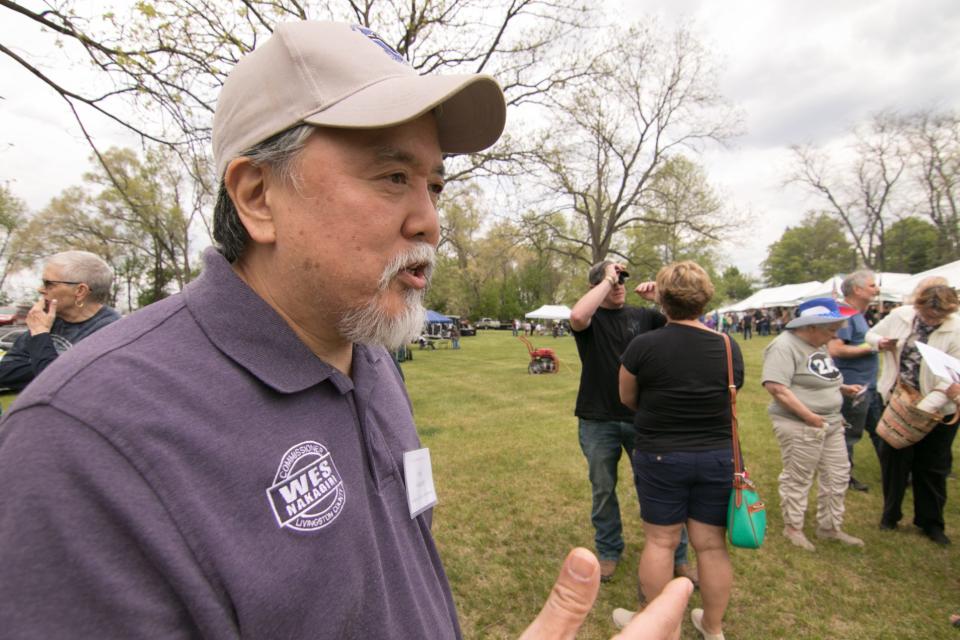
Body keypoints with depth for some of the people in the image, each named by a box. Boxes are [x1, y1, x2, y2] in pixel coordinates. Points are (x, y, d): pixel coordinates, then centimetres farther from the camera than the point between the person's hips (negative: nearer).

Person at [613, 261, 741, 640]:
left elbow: (627, 399, -1)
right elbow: (728, 397, 10)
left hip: (660, 456, -3)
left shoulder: (642, 346, -15)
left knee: (660, 541, 12)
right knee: (712, 544, 15)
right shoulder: (729, 347, -4)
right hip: (718, 457, 3)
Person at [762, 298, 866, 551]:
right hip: (800, 426, -9)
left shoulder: (817, 345, 10)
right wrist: (810, 417, -24)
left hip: (831, 422, 9)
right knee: (798, 479, 6)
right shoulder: (785, 345, -20)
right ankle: (793, 527, 26)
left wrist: (842, 388, 7)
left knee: (838, 475, 17)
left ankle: (830, 527, 35)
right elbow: (776, 387, -28)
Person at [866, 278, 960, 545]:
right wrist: (880, 342, -13)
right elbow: (871, 334, 11)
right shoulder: (900, 315, -5)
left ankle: (930, 522, 30)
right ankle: (890, 514, 30)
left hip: (937, 410, -2)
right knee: (893, 459, 11)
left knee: (932, 467, 10)